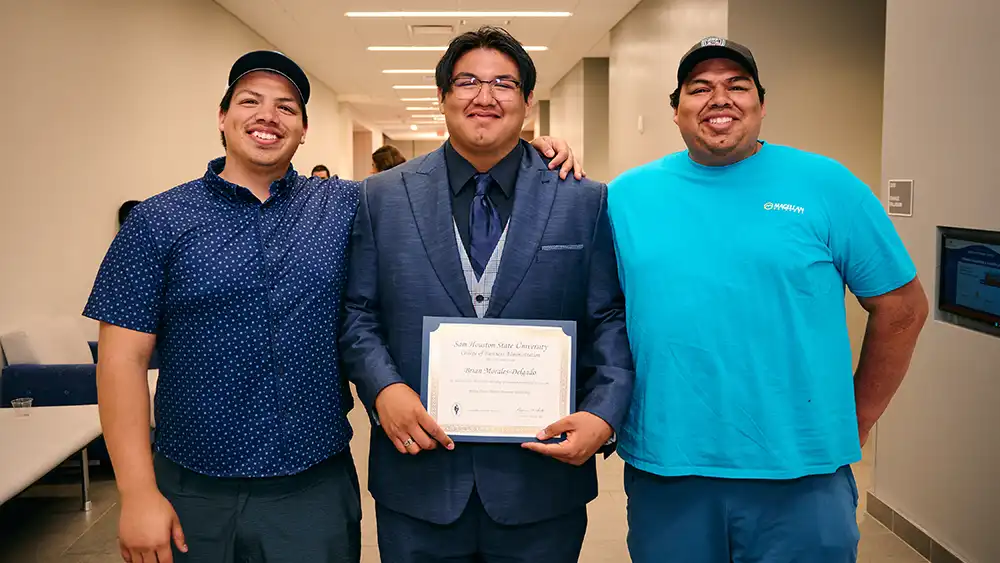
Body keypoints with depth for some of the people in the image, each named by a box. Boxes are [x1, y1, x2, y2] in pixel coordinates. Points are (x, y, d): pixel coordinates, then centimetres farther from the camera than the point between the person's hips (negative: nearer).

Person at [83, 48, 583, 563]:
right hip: (195, 499, -1)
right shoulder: (159, 221, -2)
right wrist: (138, 494, -10)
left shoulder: (346, 206, 4)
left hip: (318, 490, 1)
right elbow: (123, 357, -5)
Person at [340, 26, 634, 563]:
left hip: (542, 482, 0)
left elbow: (610, 321, 1)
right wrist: (384, 388, -12)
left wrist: (603, 414, -13)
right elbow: (357, 313, 5)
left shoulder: (585, 201, 2)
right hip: (418, 480, 1)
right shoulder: (383, 197, 4)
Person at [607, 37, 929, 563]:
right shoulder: (627, 194, 3)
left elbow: (902, 307, 3)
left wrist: (854, 423, 4)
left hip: (800, 479, -1)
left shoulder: (825, 185, -2)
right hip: (663, 471, 2)